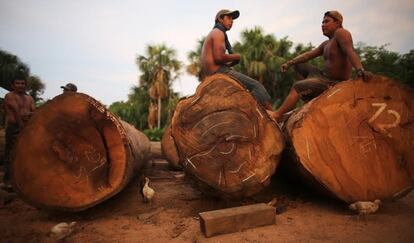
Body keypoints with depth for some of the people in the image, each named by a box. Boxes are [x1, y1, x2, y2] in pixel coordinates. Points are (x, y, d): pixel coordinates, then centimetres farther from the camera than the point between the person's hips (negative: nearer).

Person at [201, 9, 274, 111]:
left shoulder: (212, 34, 27)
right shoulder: (218, 32, -4)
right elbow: (219, 57, -20)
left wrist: (231, 62, 11)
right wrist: (236, 57, -3)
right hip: (218, 71, -10)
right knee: (256, 85, -12)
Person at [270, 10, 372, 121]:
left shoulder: (340, 33, -13)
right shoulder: (326, 44, 13)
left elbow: (350, 52, -29)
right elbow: (309, 54, 9)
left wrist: (360, 70, -44)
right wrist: (289, 63, -3)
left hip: (333, 83, -10)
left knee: (297, 86, -24)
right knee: (298, 65, 18)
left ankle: (276, 115, -24)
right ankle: (309, 96, 7)